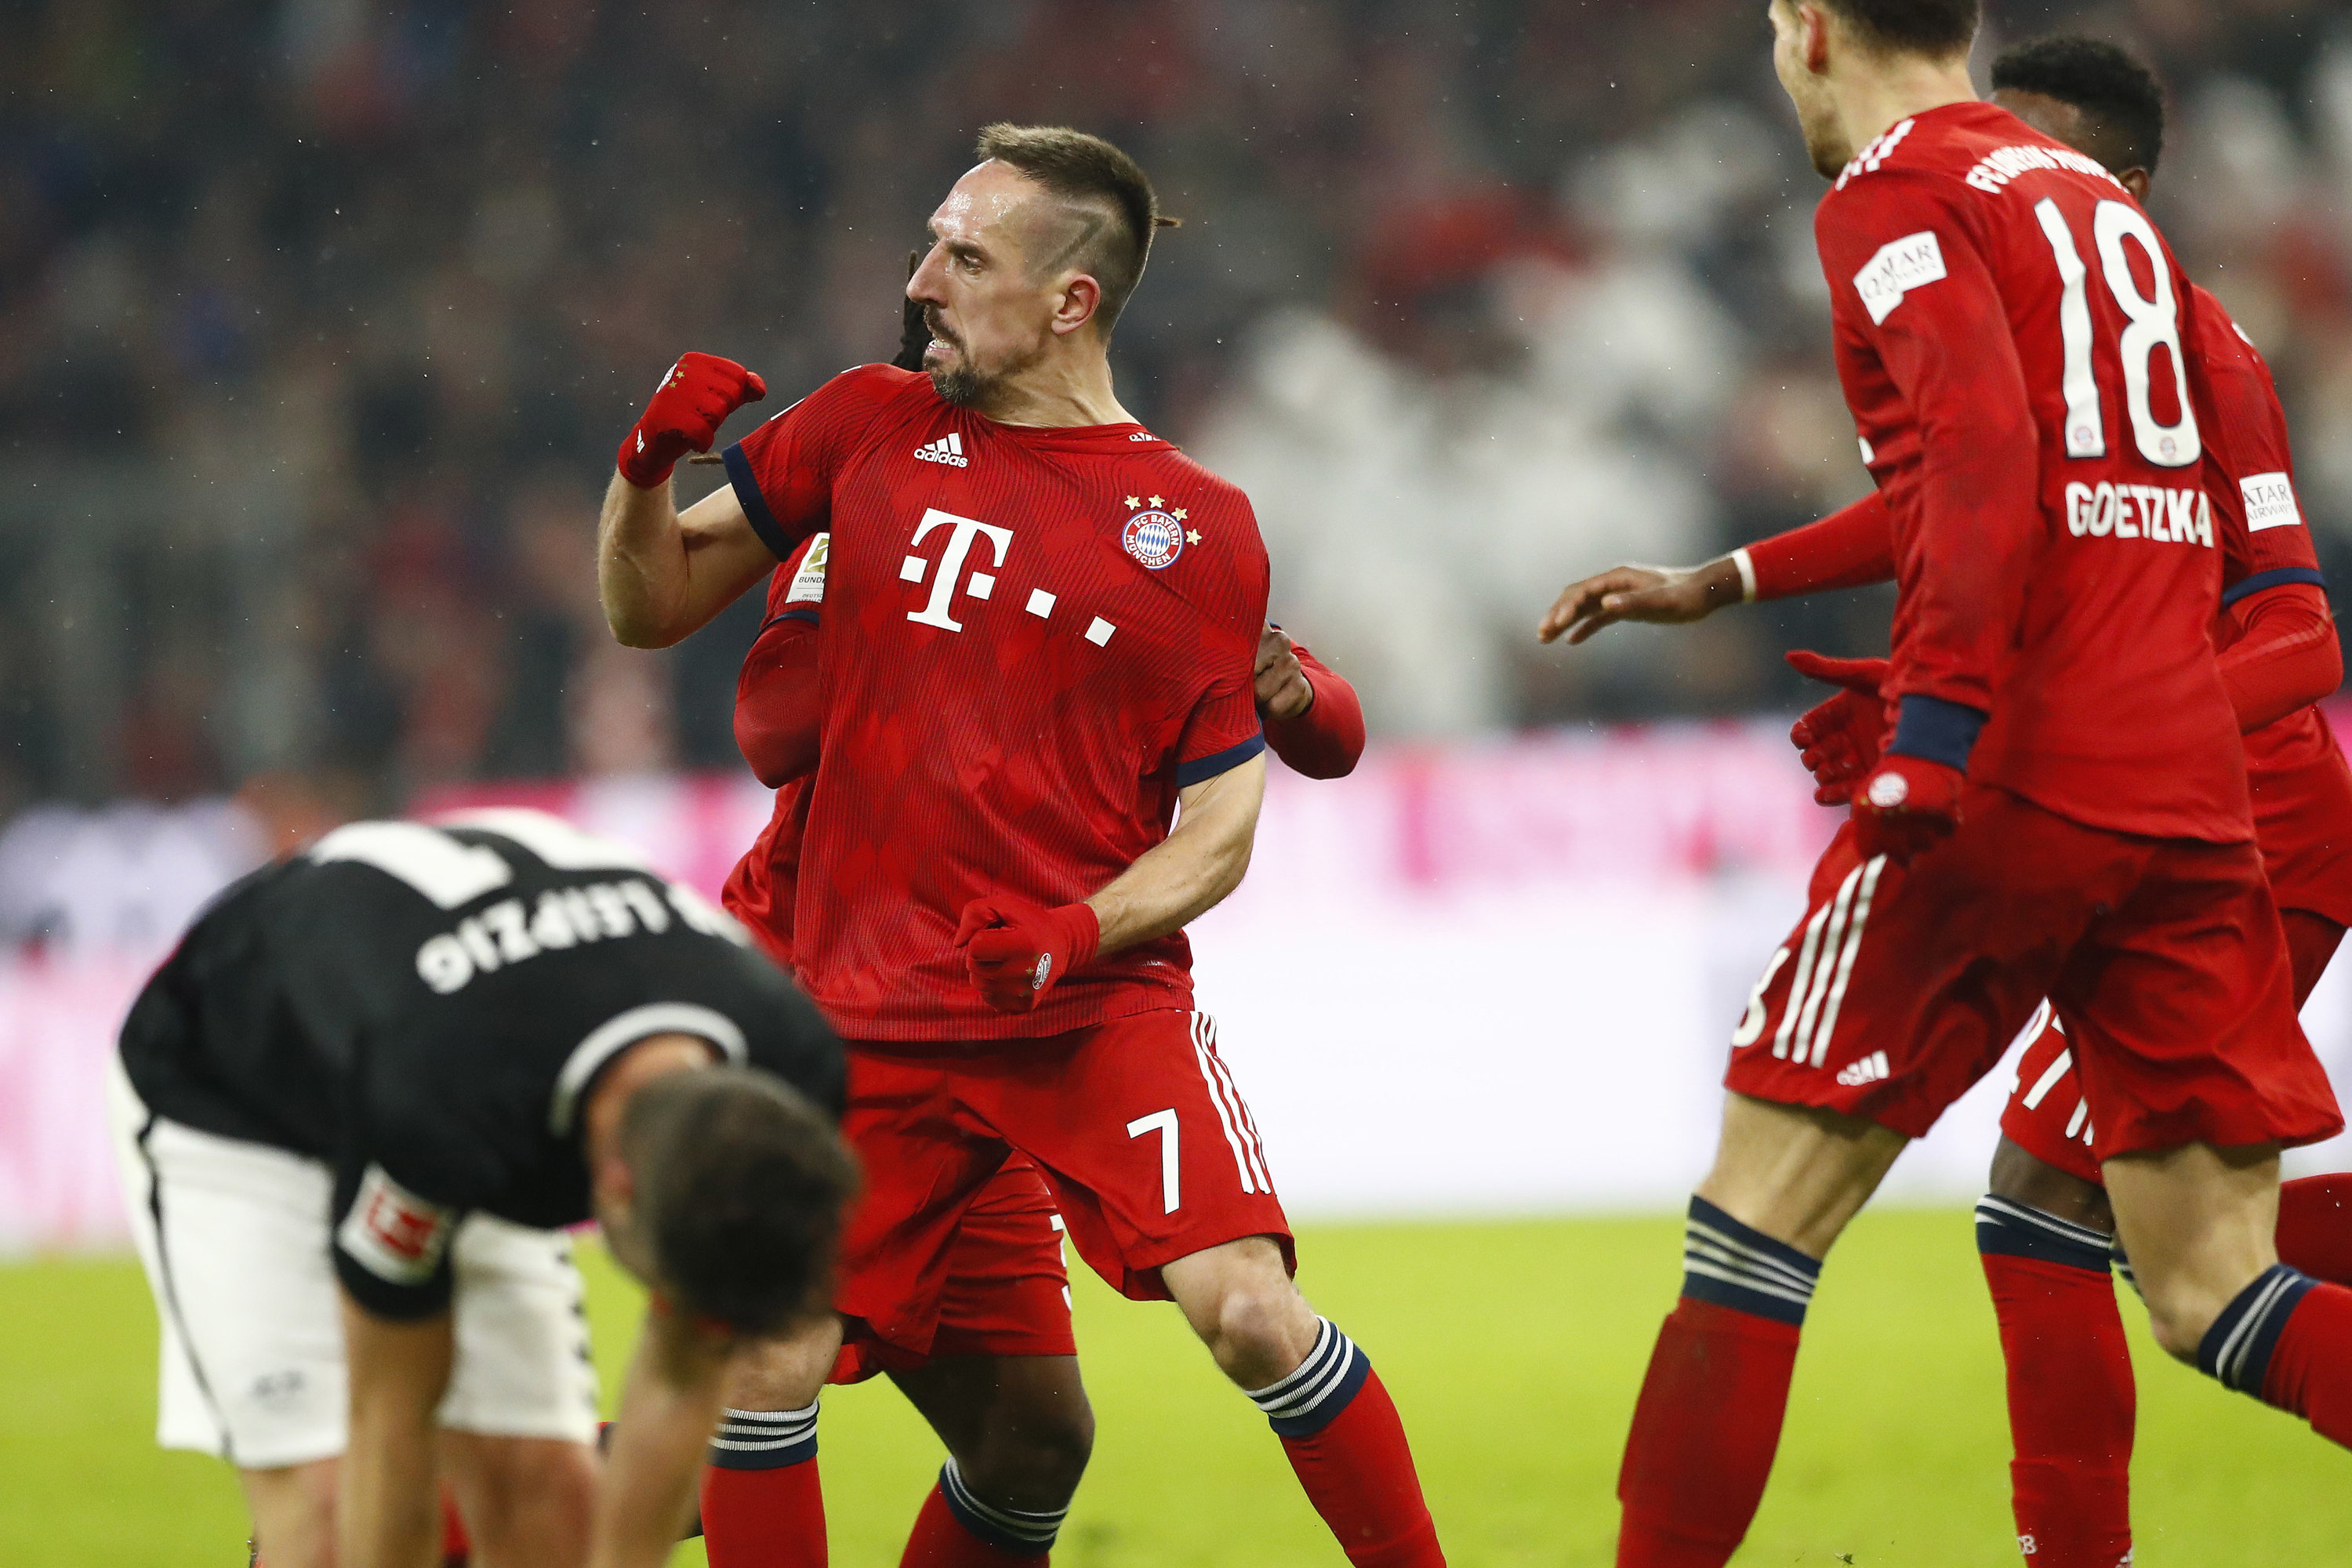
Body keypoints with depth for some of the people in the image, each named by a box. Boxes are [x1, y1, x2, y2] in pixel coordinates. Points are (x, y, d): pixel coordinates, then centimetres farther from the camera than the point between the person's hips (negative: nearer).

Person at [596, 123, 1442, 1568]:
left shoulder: (1199, 529, 3)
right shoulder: (873, 429, 9)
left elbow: (1218, 826, 4)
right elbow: (652, 608, 15)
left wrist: (1078, 932, -14)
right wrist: (651, 466, -5)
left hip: (1102, 1005, -2)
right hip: (875, 1019, 2)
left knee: (1247, 1310, -20)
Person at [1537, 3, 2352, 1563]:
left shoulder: (1896, 197, -1)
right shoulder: (2107, 206, 22)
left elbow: (1982, 459, -17)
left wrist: (1933, 732, -25)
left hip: (2010, 787, -7)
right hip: (2194, 791, 7)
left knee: (1766, 1202, 3)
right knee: (2217, 1295, 2)